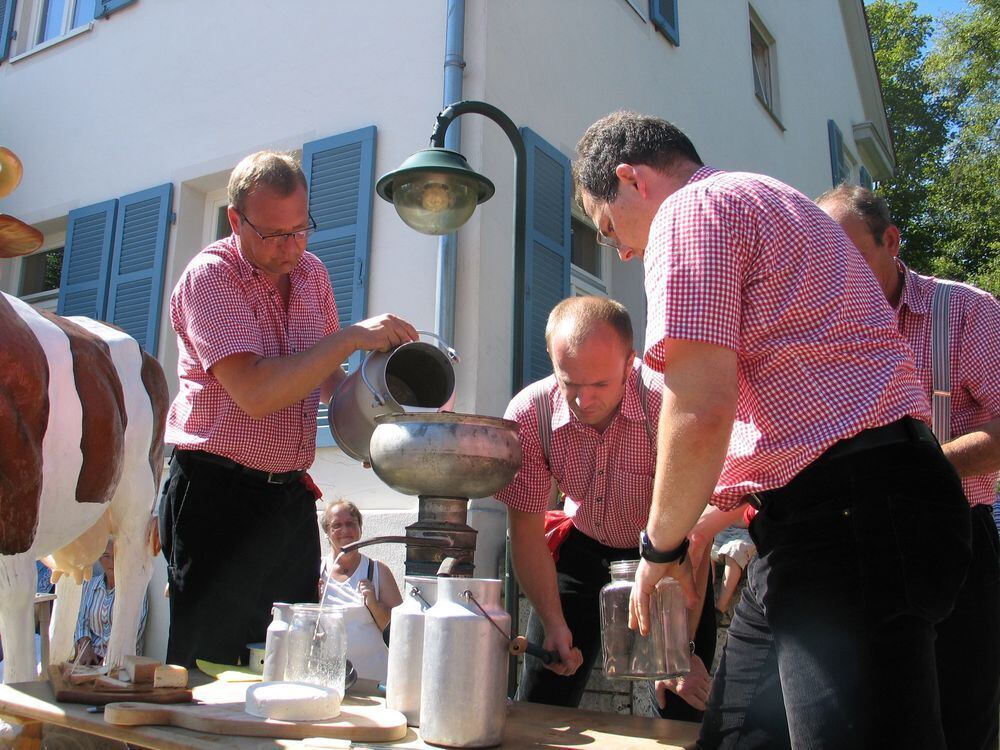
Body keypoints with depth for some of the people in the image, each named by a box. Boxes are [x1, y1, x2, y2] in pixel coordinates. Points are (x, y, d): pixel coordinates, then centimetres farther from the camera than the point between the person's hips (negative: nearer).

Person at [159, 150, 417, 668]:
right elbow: (255, 392, -24)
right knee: (209, 667, 0)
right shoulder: (209, 276, -11)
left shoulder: (312, 272, 9)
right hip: (217, 494, -6)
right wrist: (352, 338, -22)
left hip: (291, 495, 6)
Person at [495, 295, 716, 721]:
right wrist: (553, 623, -20)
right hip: (584, 549, 2)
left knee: (683, 707, -7)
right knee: (540, 704, 3)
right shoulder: (528, 414, -22)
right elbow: (527, 533, -12)